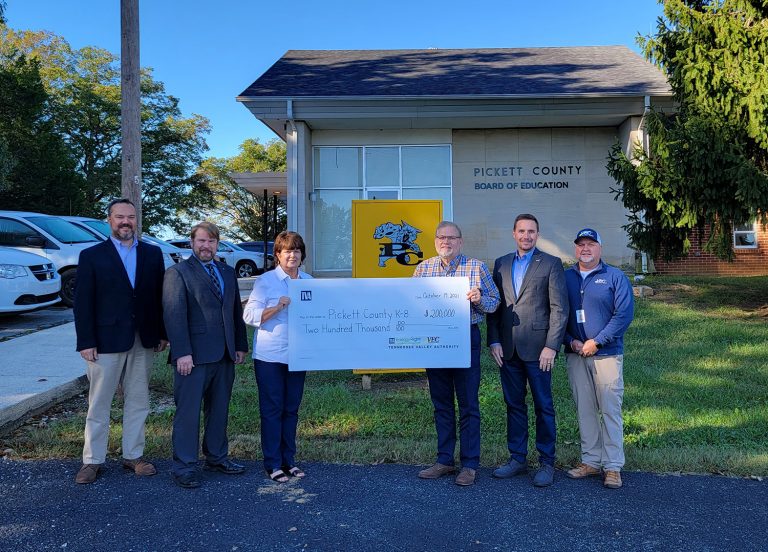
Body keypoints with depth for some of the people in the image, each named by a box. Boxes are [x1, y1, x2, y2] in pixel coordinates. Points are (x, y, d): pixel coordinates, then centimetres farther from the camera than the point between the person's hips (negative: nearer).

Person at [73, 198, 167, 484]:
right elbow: (83, 303, -4)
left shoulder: (153, 253, 6)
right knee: (99, 404, 7)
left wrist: (162, 333, 3)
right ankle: (92, 460, 19)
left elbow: (159, 296, 6)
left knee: (137, 402, 11)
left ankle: (133, 455, 23)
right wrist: (85, 342, -9)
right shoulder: (92, 256, -1)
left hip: (143, 341, 3)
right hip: (106, 341, -2)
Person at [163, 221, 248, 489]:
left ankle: (217, 457, 29)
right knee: (188, 412, 1)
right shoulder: (178, 273, -4)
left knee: (220, 409, 15)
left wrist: (241, 346, 13)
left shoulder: (228, 273, 16)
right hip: (194, 356, -6)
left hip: (224, 356, 6)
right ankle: (184, 466, 13)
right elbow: (174, 315, -12)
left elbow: (236, 311, 18)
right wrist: (182, 353, -18)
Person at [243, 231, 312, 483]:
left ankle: (288, 460, 24)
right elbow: (250, 316, -9)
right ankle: (272, 464, 14)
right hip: (269, 356, -4)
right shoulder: (265, 281, -4)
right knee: (272, 409, 3)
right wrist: (278, 307, -22)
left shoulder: (309, 281, 9)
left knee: (291, 408, 12)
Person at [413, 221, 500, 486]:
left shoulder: (477, 267, 0)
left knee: (468, 404, 3)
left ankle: (469, 464, 14)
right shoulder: (423, 268, 10)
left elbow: (495, 303, 2)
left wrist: (479, 300, -18)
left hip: (466, 340, -3)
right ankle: (444, 461, 24)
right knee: (441, 404, 12)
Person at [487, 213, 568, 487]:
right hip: (507, 349, 4)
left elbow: (559, 308, -5)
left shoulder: (550, 264, -1)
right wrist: (494, 341, 2)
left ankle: (546, 463, 17)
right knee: (514, 405, 12)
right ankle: (517, 458, 24)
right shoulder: (501, 264, 12)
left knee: (544, 406, 5)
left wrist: (551, 346, -12)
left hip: (537, 348, -4)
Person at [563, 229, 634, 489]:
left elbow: (624, 314, -7)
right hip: (575, 355, 3)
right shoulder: (565, 277, 10)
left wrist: (596, 342, -12)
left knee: (610, 410, -1)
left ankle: (613, 467, 8)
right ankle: (590, 461, 19)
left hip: (607, 354, -3)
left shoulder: (615, 277, 1)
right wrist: (571, 341, -6)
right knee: (584, 410, 8)